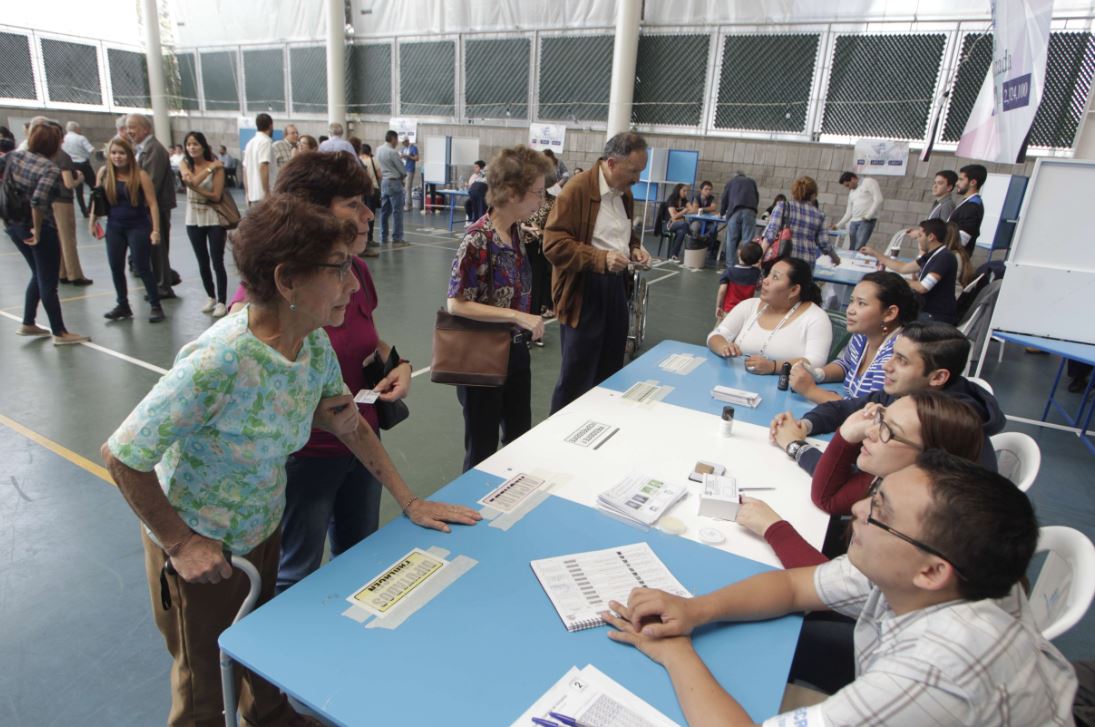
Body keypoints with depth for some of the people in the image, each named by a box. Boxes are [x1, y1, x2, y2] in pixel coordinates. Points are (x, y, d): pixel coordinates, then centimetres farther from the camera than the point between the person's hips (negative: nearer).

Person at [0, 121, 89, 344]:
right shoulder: (51, 170, -18)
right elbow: (38, 201, -27)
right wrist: (37, 231, -17)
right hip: (36, 228, -7)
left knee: (39, 275, 23)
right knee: (48, 282, 2)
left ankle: (27, 324, 27)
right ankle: (59, 333, 9)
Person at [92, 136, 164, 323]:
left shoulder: (140, 175, -9)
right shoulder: (104, 172, 2)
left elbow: (152, 203, -10)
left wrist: (155, 230, -15)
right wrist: (92, 220, 6)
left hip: (138, 226, -4)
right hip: (114, 226, 4)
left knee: (142, 267, -4)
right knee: (116, 267, 8)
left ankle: (156, 306, 6)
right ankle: (123, 305, 21)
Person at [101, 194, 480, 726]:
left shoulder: (314, 342, -13)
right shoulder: (219, 362, -35)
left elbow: (345, 419, 1)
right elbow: (121, 456, -25)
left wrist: (408, 501, -2)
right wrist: (179, 543, -18)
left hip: (263, 531, 6)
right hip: (199, 550, -5)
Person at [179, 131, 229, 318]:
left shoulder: (216, 166, -8)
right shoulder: (186, 164, 4)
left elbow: (216, 195, -13)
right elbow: (192, 180, -17)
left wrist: (194, 187, -18)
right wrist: (210, 168, -17)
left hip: (214, 220, -4)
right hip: (193, 220, 4)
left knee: (217, 262, -4)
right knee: (202, 263, 13)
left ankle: (222, 301, 3)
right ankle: (210, 297, 27)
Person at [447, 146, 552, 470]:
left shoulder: (516, 231, 1)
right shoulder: (477, 240, -22)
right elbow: (457, 304, -22)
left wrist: (526, 323, 5)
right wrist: (518, 316, -25)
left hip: (516, 351, 8)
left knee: (520, 438, 20)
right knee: (483, 447, 9)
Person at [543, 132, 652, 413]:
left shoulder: (625, 192, 11)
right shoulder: (577, 189, -15)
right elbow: (553, 244, -20)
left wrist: (634, 249, 5)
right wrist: (601, 258, -27)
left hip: (616, 287, 8)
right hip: (583, 292, -8)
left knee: (610, 371, 17)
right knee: (576, 377, 2)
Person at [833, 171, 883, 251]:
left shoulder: (868, 182, 2)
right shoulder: (851, 192, 23)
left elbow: (878, 200, -9)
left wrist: (867, 216, -12)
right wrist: (838, 225, 18)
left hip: (867, 221, -8)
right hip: (854, 222, 8)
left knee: (858, 248, -19)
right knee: (852, 249, 2)